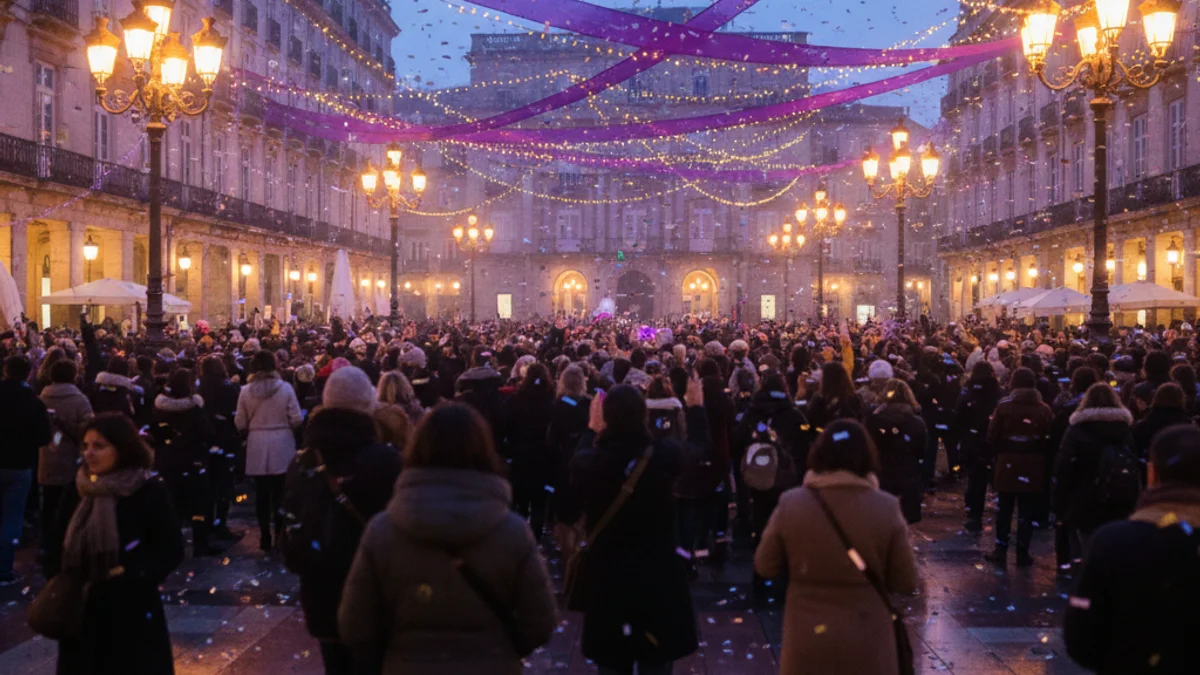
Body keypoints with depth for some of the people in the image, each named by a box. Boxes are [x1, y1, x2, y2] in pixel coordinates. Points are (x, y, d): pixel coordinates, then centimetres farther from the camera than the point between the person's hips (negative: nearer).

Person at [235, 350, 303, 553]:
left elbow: (240, 424, -2)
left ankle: (265, 539, 12)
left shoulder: (246, 391, -4)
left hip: (257, 449, 1)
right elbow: (297, 420, -8)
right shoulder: (285, 388, -8)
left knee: (262, 494, 8)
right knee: (281, 494, 6)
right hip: (282, 447, -1)